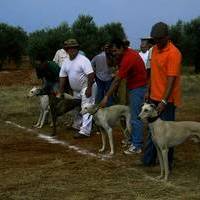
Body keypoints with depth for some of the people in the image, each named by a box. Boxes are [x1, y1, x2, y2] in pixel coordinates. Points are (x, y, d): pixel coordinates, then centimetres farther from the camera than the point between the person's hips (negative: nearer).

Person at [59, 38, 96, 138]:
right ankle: (77, 126, 37)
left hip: (87, 87, -8)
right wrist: (61, 92, 6)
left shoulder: (83, 60, -19)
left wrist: (89, 88, -27)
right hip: (76, 89, 8)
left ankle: (85, 131, -15)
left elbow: (91, 75, -24)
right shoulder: (66, 62, 4)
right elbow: (62, 77, 8)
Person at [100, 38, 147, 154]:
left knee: (135, 117, -8)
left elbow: (117, 81, -23)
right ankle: (133, 139, 24)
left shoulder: (127, 59, -25)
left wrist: (107, 97, -19)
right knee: (133, 115, 16)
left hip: (137, 88, -10)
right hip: (134, 87, 10)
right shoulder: (128, 52, 5)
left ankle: (137, 146, -4)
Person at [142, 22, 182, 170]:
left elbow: (171, 79, -22)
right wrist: (149, 91, 16)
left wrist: (164, 101, -25)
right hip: (155, 97, 8)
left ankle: (167, 163, 11)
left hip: (167, 99, -8)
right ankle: (149, 159, 24)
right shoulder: (155, 49, 8)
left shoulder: (173, 53, -18)